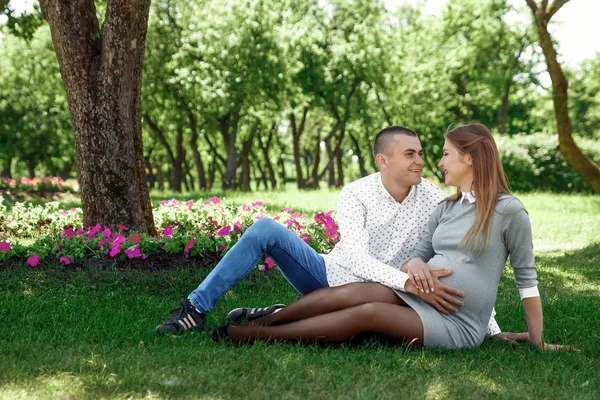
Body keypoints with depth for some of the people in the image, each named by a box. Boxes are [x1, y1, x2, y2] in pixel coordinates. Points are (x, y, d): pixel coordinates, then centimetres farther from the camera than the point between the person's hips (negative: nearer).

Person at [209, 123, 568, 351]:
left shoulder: (508, 211, -6)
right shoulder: (446, 208, 14)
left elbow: (527, 278, -2)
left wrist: (538, 343, -2)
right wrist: (416, 267, -11)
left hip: (456, 324, -6)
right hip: (417, 297, 6)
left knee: (369, 313, -28)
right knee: (349, 293, -22)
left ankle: (256, 336, -27)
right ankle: (260, 323, -15)